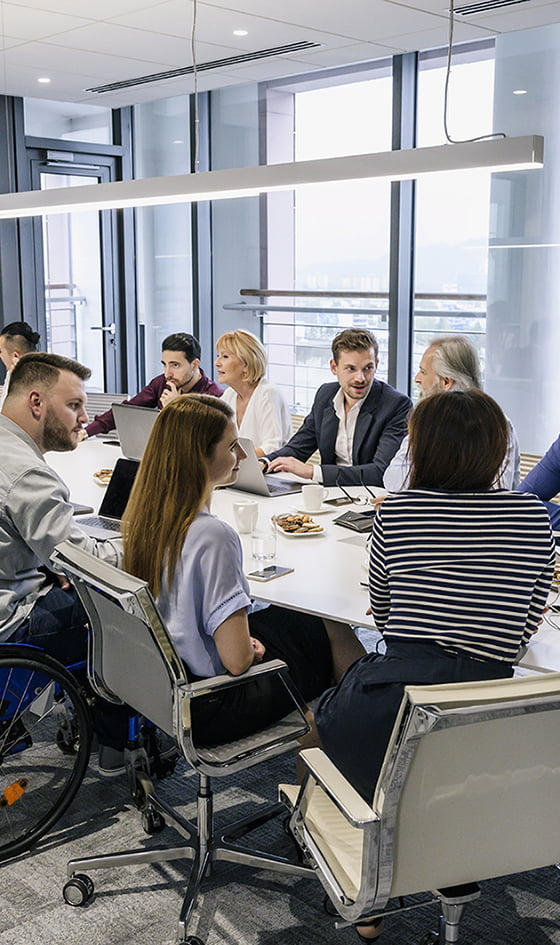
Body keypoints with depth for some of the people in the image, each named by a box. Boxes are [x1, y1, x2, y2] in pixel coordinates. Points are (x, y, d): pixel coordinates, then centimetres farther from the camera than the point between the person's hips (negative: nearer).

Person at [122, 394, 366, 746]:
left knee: (285, 614, 24)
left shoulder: (143, 516, -5)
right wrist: (255, 648, -6)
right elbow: (237, 660, -28)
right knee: (334, 628, 12)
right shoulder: (211, 536, -30)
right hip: (210, 707, -8)